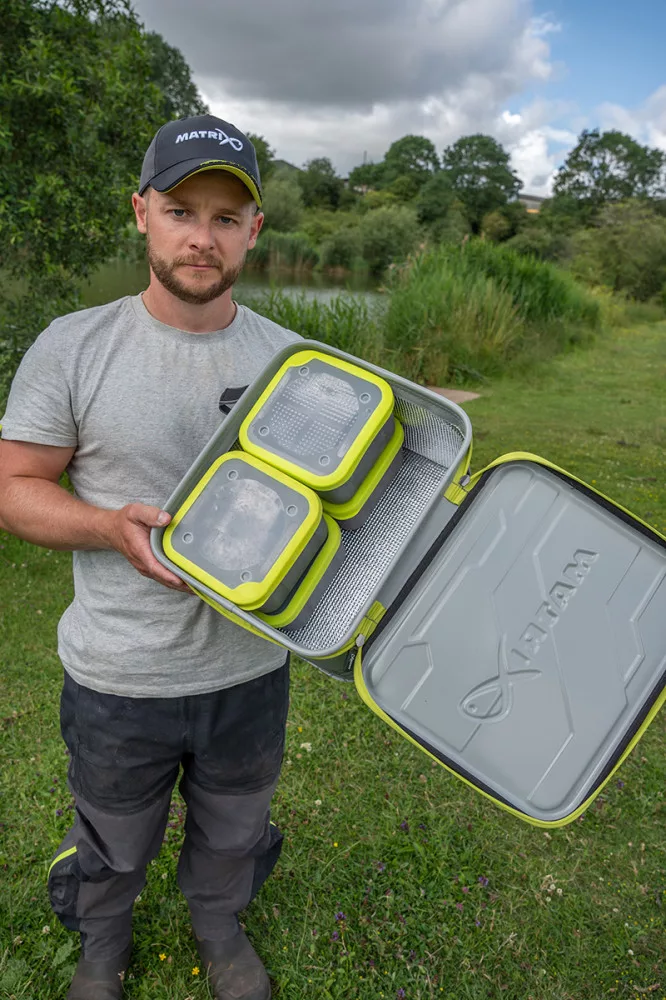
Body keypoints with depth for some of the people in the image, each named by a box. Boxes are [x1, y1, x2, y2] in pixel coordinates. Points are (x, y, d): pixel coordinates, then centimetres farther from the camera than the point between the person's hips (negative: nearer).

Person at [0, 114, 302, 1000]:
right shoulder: (72, 348, -12)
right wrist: (113, 526, -24)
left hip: (251, 669, 2)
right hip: (119, 678, -2)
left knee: (232, 833, 27)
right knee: (113, 844, 25)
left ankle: (221, 928, 59)